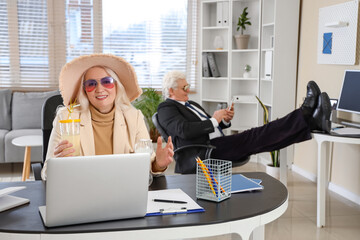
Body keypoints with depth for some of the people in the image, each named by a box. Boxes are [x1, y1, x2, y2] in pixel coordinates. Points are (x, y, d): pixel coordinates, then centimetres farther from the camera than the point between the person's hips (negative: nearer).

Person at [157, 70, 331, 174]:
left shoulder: (191, 104, 29)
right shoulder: (166, 108, 1)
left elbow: (213, 127, 28)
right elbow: (184, 130, -19)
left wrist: (225, 120, 5)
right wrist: (214, 120, -11)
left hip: (218, 146, 9)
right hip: (201, 154, -9)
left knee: (258, 135, -13)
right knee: (251, 138, -25)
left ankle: (310, 120, -27)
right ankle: (307, 116, -35)